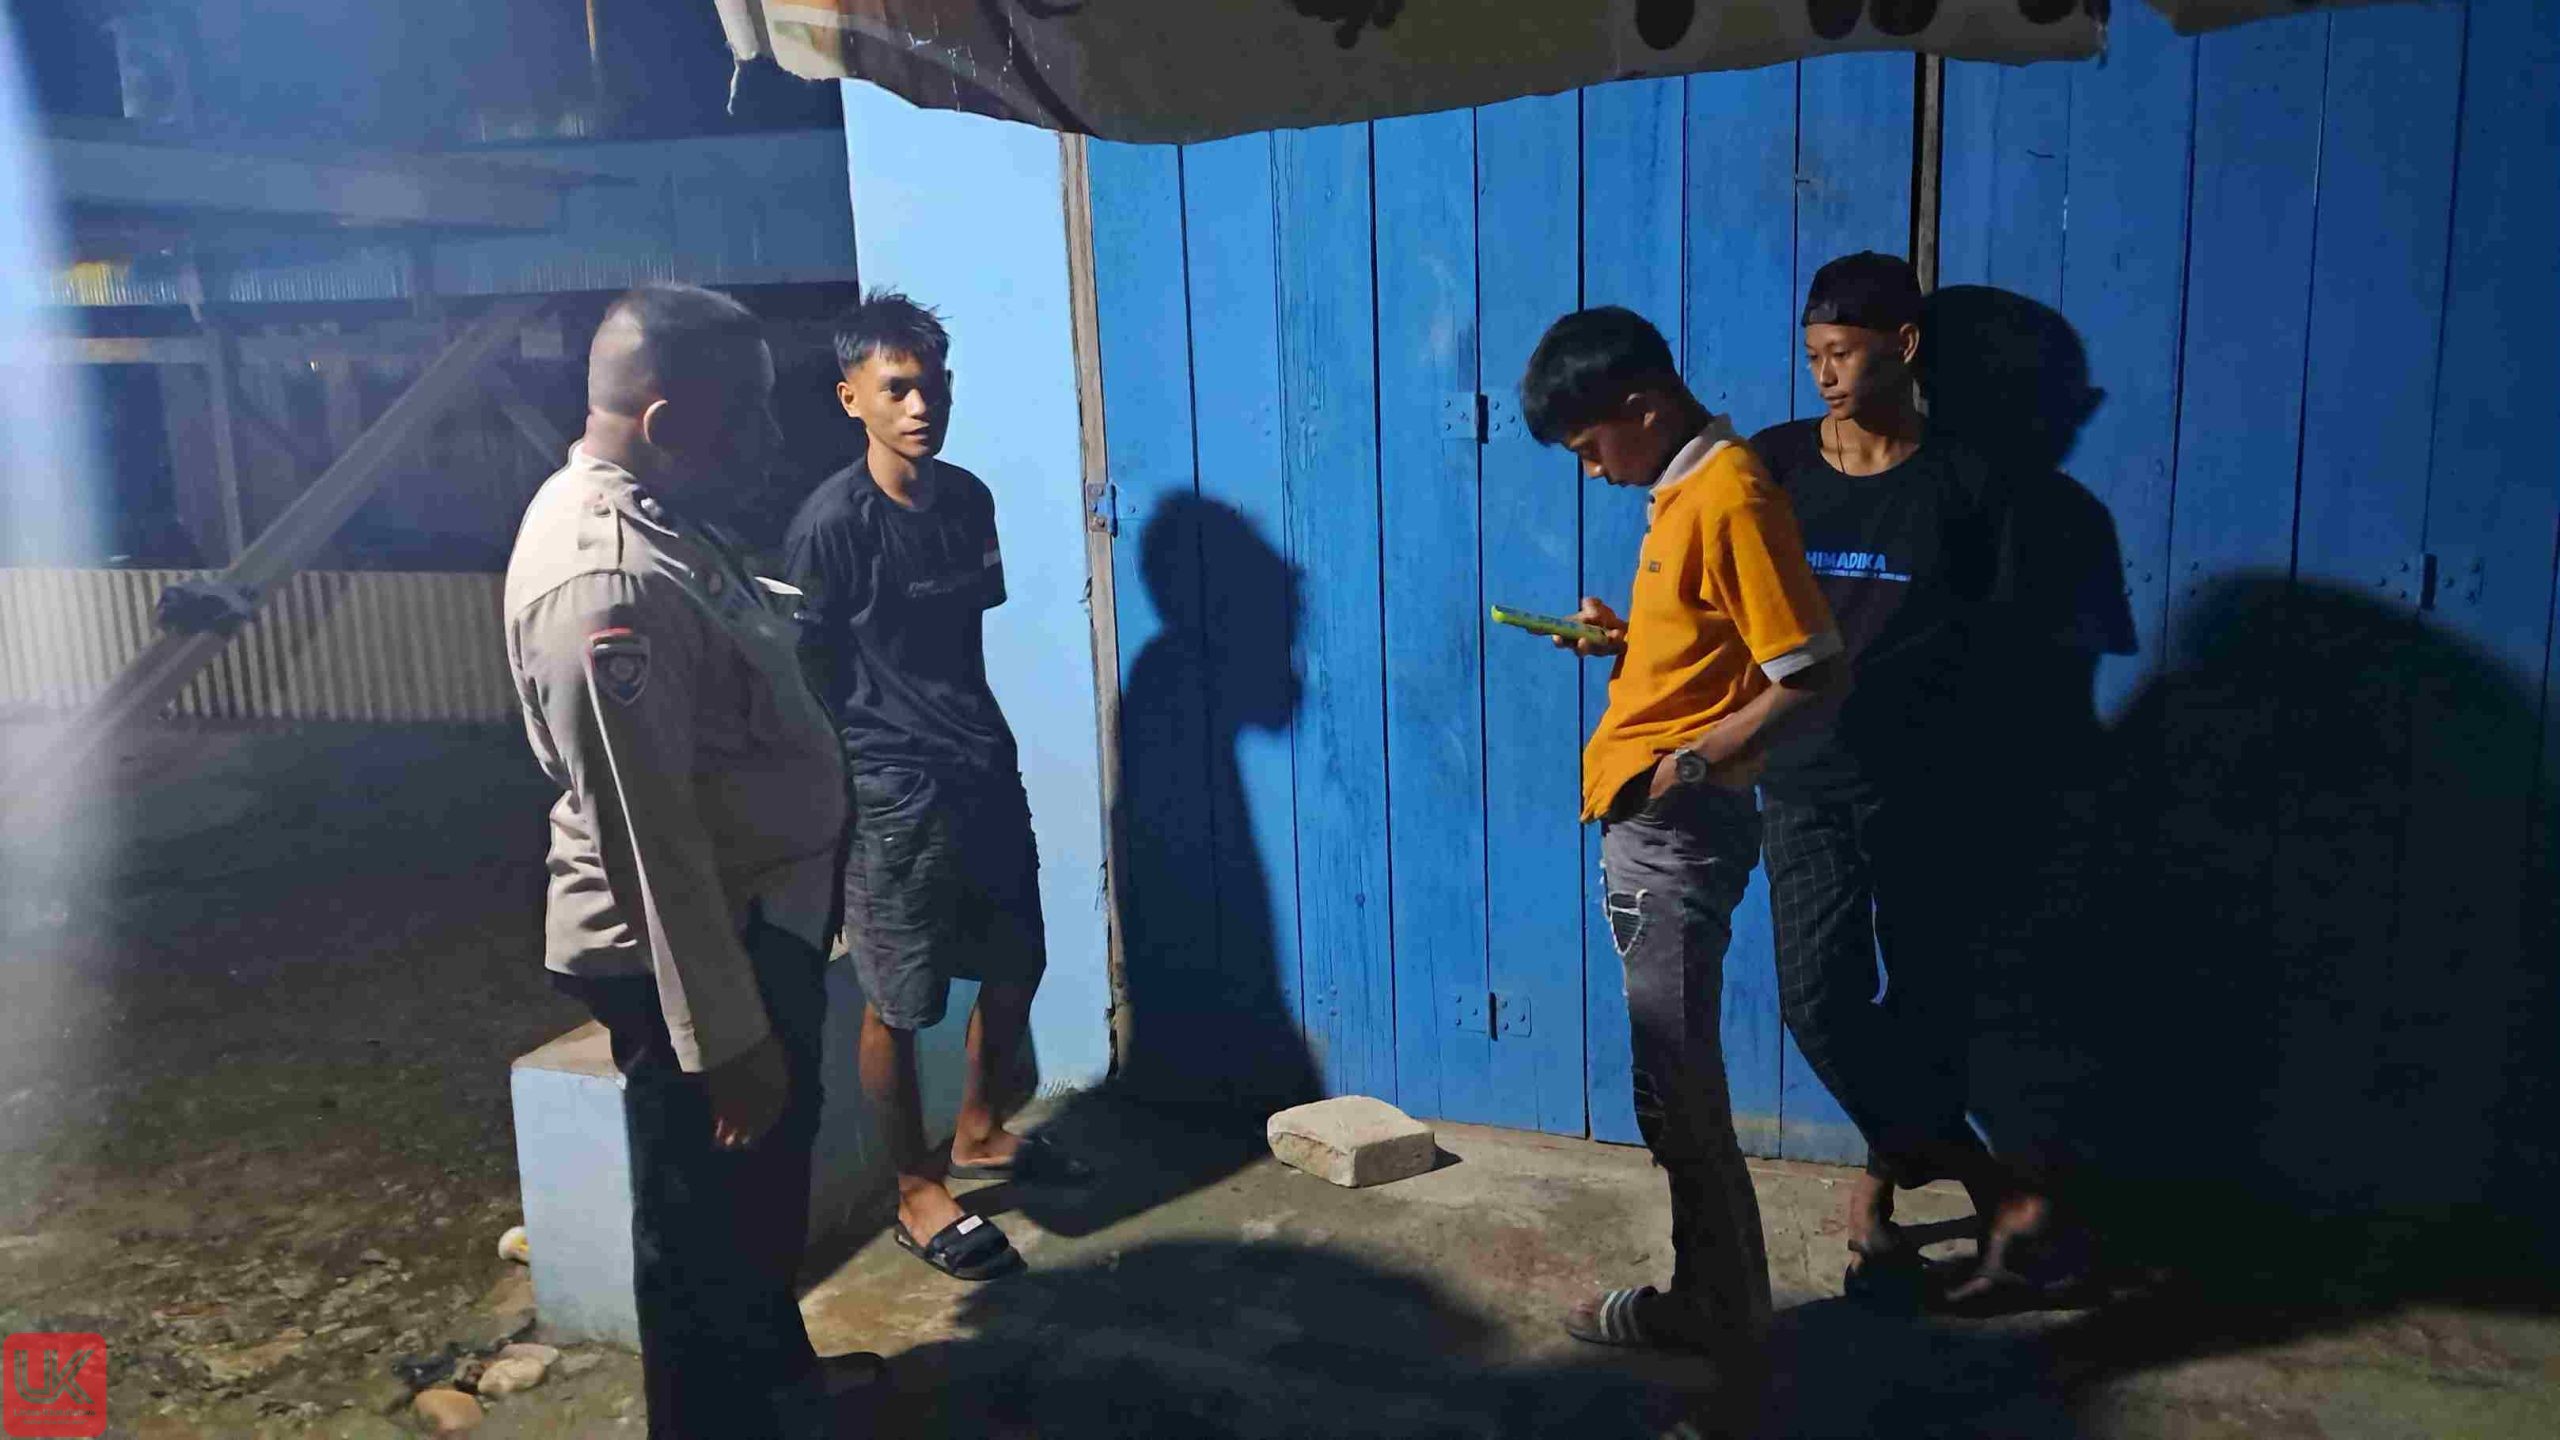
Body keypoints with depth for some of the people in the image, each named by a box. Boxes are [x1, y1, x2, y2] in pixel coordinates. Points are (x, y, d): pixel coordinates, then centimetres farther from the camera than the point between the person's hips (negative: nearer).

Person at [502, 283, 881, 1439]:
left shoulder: (649, 513, 5)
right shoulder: (606, 581, -28)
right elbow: (648, 839, -27)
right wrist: (725, 1039, -22)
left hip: (757, 915, 10)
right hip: (690, 951, -10)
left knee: (769, 1180, 26)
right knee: (706, 1217, 9)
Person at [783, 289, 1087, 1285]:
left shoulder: (968, 498, 5)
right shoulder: (832, 523, -16)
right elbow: (810, 678, -12)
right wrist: (839, 805, -10)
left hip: (986, 774, 7)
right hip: (892, 798, -7)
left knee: (1015, 965, 18)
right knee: (897, 1004, 6)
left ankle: (980, 1136, 40)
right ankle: (919, 1196, 23)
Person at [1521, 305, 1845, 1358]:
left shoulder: (1729, 497, -16)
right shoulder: (1684, 491, 14)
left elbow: (1810, 674, -20)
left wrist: (1693, 760, -20)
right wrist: (1625, 639, 9)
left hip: (1681, 829, -10)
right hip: (1646, 826, 10)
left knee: (1675, 1083, -1)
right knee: (1674, 1076, 15)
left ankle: (1720, 1304, 15)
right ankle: (1715, 1291, 27)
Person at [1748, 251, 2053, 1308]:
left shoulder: (1963, 483, -1)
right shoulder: (1774, 463, 3)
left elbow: (1986, 645, 4)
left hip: (1921, 784, -1)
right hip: (1806, 779, 1)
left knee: (1930, 998, 5)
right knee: (1819, 998, -7)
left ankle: (1885, 1181, 30)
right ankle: (1983, 1182, 12)